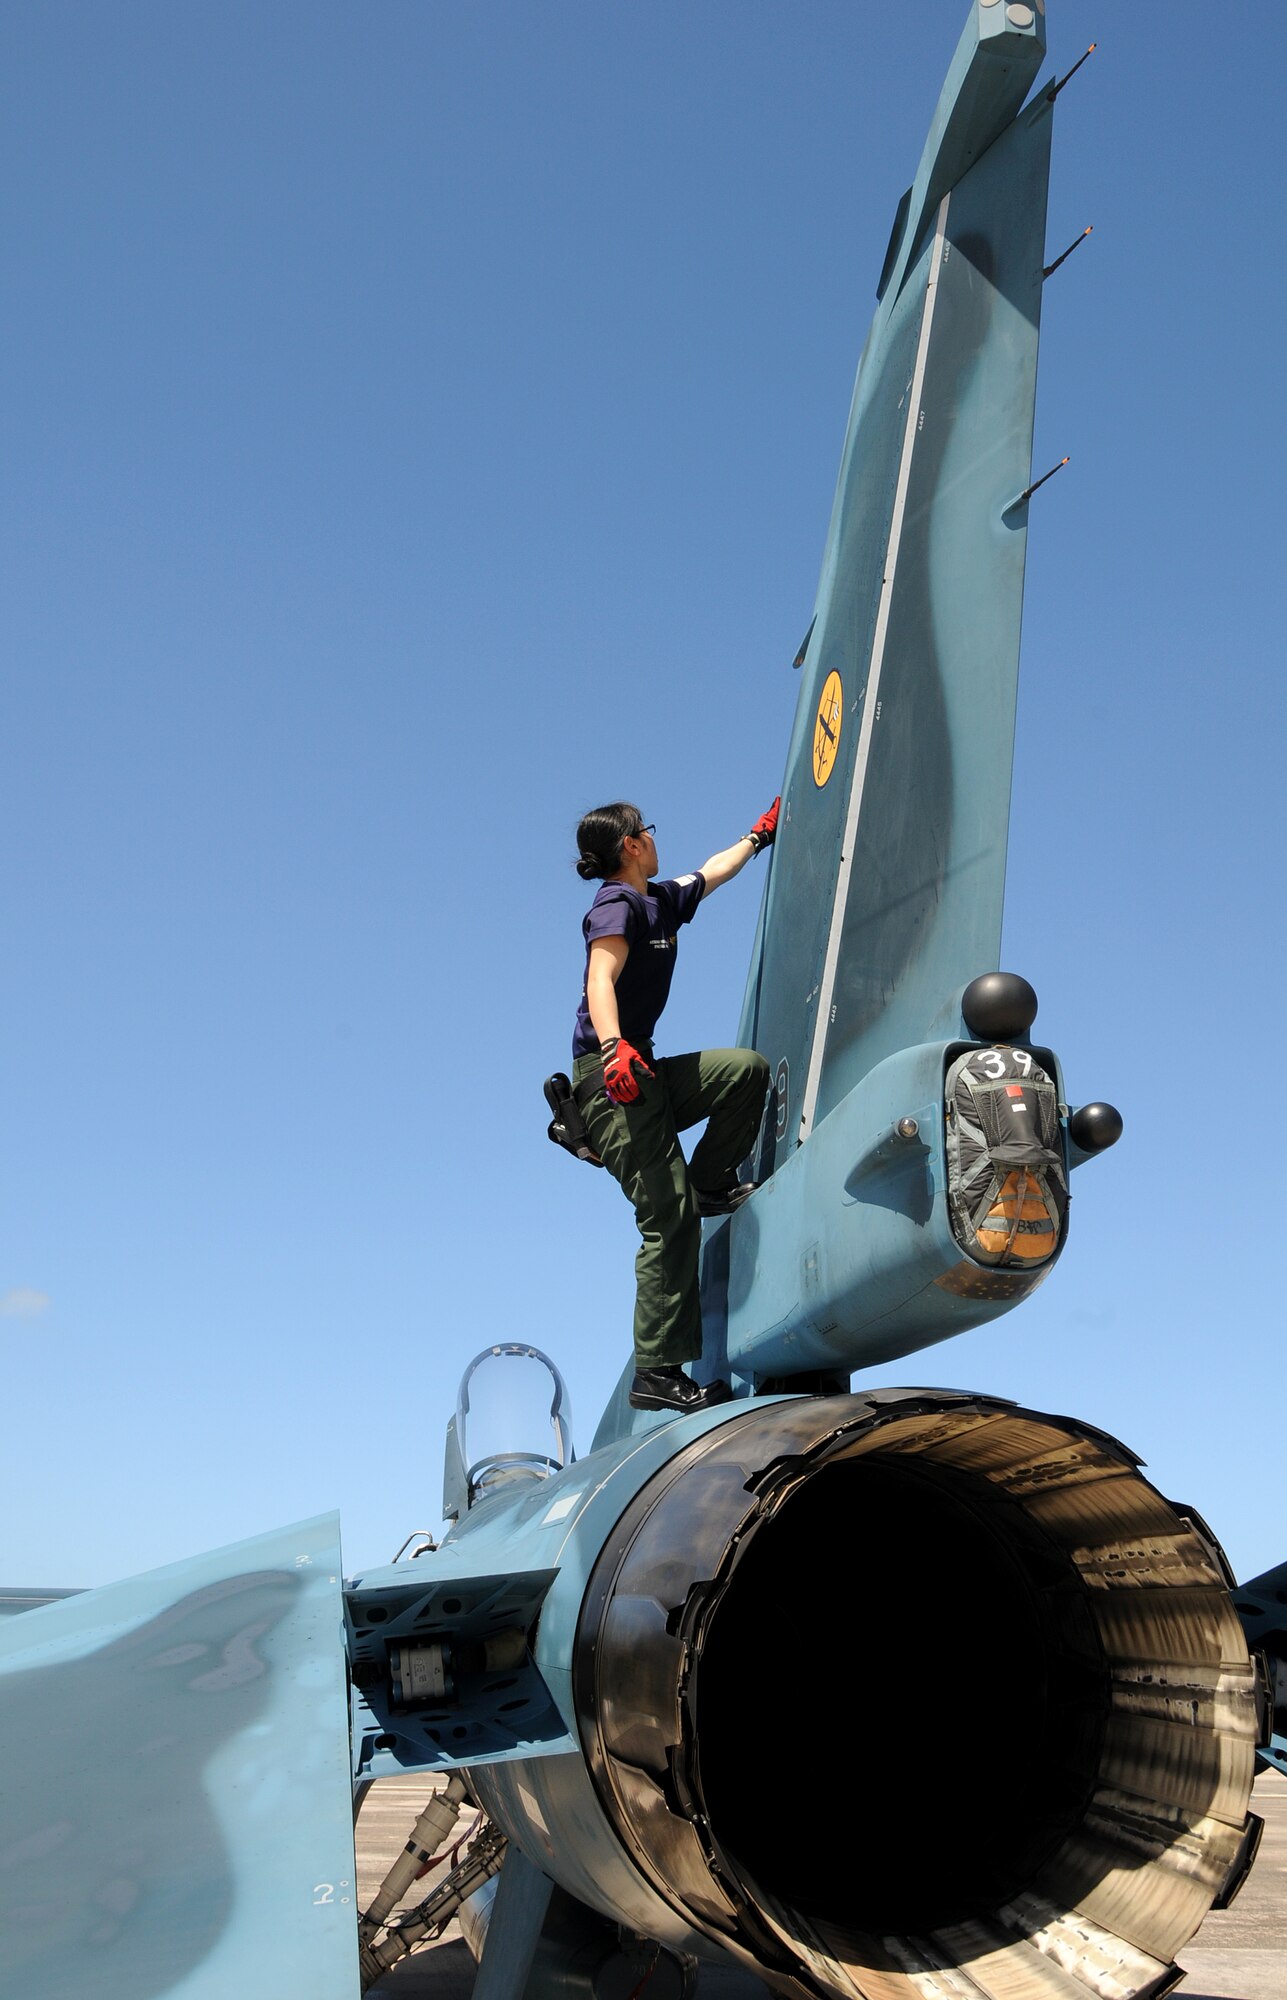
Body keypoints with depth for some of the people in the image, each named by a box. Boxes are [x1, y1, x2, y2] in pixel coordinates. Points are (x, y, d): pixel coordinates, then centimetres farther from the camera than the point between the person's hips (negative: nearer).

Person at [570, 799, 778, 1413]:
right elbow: (600, 979, -23)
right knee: (669, 1215, -14)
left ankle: (709, 1181, 12)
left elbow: (711, 873, 40)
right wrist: (613, 1047, -40)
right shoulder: (618, 904, -7)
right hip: (611, 1073, -9)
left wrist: (759, 836, 51)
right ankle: (656, 1373, -12)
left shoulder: (661, 901, 20)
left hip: (645, 1073, 9)